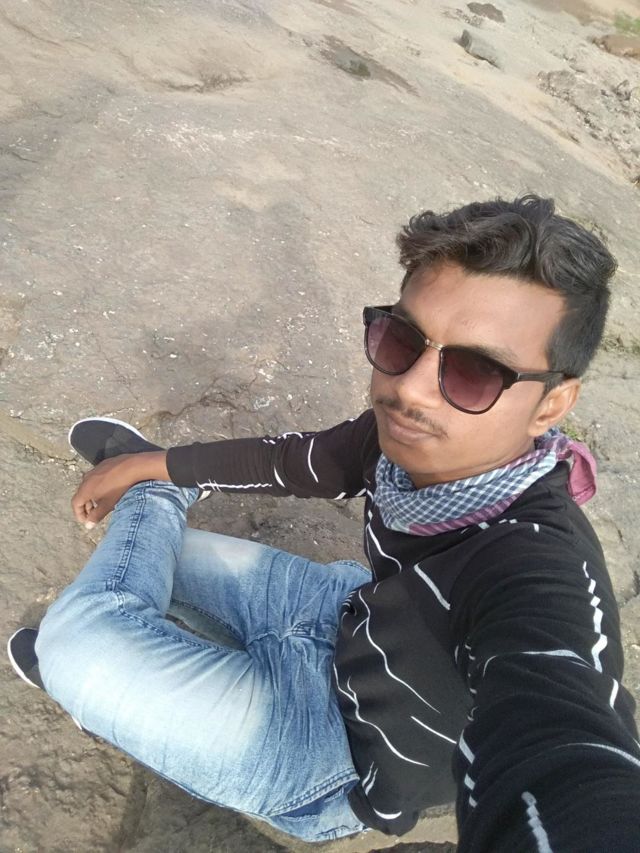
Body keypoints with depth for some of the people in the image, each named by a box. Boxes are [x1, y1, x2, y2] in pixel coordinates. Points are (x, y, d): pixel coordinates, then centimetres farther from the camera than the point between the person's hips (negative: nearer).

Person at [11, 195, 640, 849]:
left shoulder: (545, 579, -37)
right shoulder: (413, 435, -18)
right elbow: (303, 459, 0)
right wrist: (154, 464, 6)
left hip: (346, 753, -5)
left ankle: (159, 496, 4)